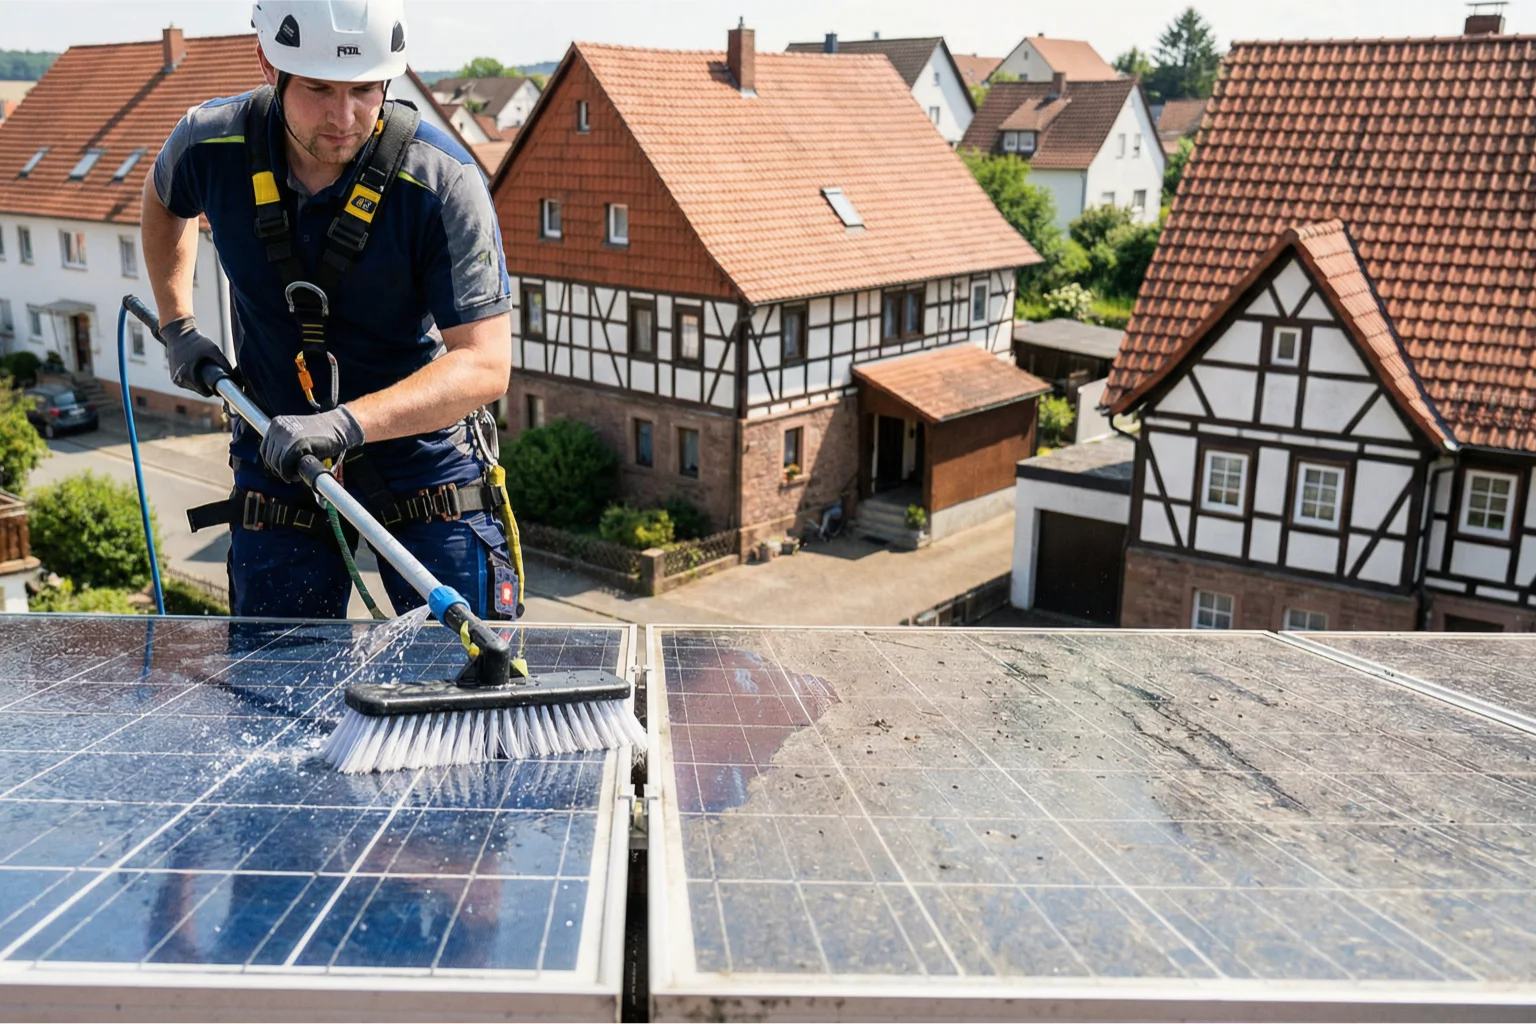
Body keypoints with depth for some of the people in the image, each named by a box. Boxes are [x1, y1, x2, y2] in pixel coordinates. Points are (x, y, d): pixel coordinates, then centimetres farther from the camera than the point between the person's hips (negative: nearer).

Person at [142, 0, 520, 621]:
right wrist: (177, 325, 12)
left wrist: (348, 422, -37)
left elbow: (485, 365, -26)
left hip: (424, 447, -2)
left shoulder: (443, 181, -22)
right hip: (277, 454, 3)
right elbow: (163, 202, 17)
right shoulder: (211, 144, -10)